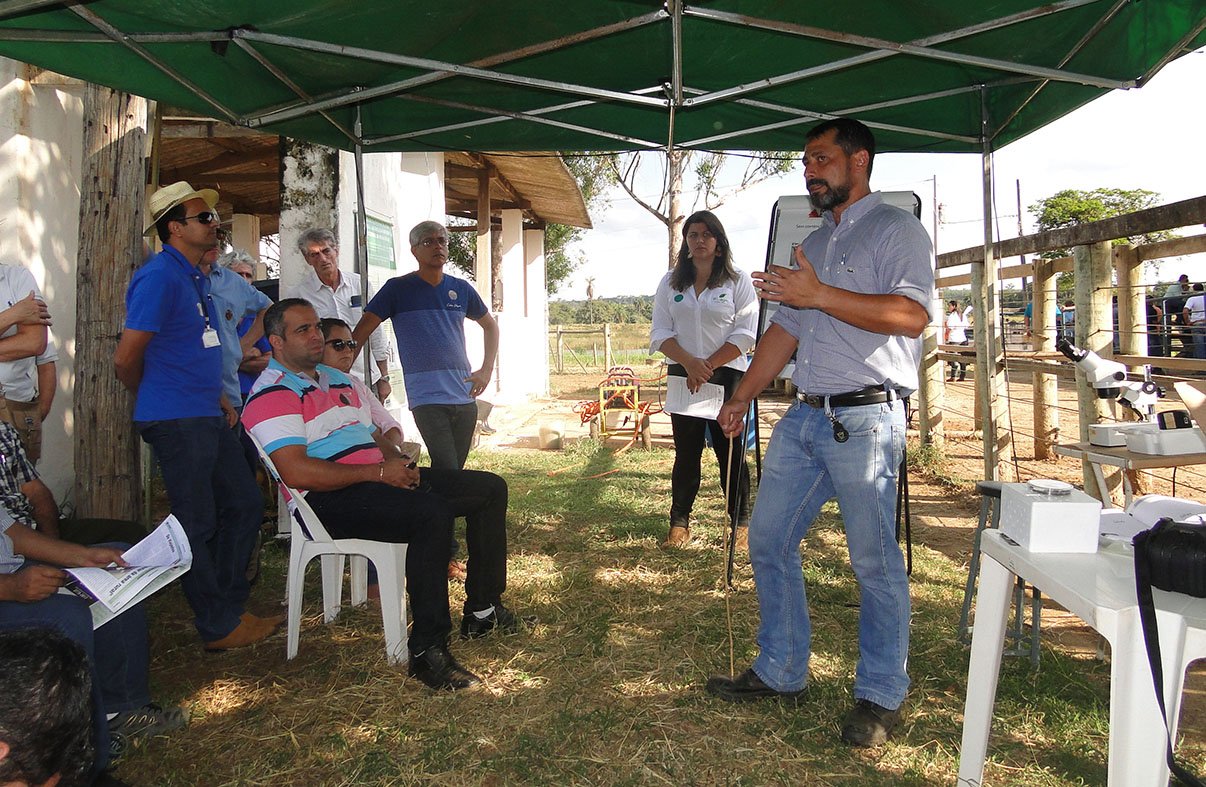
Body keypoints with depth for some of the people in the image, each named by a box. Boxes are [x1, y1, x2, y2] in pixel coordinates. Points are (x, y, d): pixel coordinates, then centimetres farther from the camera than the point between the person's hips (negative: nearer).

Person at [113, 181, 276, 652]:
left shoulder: (197, 277, 16)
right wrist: (154, 403, 3)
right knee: (197, 524, 0)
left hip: (208, 417, 9)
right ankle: (218, 627, 12)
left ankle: (231, 606, 25)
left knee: (244, 505, 12)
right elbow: (126, 358, -14)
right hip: (177, 421, -9)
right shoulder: (159, 277, -14)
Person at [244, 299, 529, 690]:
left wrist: (397, 463, 3)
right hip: (329, 501, -10)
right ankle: (427, 651, -30)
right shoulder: (272, 395, -7)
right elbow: (297, 472, -21)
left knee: (490, 488, 4)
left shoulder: (338, 379, 23)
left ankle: (482, 610, 10)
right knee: (432, 513, -36)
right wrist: (377, 472, -20)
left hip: (379, 478, 10)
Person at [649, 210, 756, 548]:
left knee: (731, 452, 0)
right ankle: (679, 523, 14)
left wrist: (708, 365, -14)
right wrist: (689, 363, -13)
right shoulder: (671, 283, 11)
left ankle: (741, 523, 11)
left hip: (727, 377, -2)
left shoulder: (738, 282, 3)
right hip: (682, 376, 3)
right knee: (685, 453, 6)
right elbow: (660, 332, 4)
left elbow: (745, 333, -5)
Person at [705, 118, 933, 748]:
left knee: (874, 561, -2)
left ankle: (880, 696, 15)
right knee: (768, 541, 9)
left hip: (864, 418, -8)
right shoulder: (814, 243, 23)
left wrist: (820, 294, -22)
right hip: (803, 415, 8)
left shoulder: (895, 229, -2)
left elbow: (911, 314, -18)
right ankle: (780, 672, 24)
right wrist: (741, 397, 17)